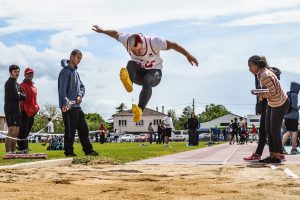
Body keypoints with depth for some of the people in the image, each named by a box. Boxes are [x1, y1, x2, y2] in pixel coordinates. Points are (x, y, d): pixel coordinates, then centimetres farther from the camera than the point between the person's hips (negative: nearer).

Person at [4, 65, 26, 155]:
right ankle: (8, 152, -17)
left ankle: (13, 151, 11)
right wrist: (21, 95, 2)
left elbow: (24, 96, 13)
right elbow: (16, 96, -16)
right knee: (11, 131, -15)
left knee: (16, 132, 8)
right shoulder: (9, 83, -6)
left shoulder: (17, 84, 21)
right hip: (10, 109, -9)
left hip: (17, 110, 9)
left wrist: (19, 95, -4)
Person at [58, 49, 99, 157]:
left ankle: (88, 150, 15)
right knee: (70, 130, -5)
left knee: (83, 129, 10)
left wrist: (80, 95, -3)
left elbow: (82, 86, 18)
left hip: (77, 106, 9)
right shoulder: (66, 71, -8)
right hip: (68, 107, -9)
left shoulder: (76, 71, 19)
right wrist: (64, 104, -26)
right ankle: (69, 151, 1)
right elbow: (62, 89, -17)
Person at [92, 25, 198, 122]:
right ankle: (129, 80, -60)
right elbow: (115, 33, 0)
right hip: (138, 72, 3)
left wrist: (188, 56, -19)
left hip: (154, 72, -3)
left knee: (146, 82, -38)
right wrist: (102, 31, 16)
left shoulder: (153, 42, -27)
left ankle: (140, 110, -49)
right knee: (131, 63, -31)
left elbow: (172, 45, -19)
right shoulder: (127, 40, -18)